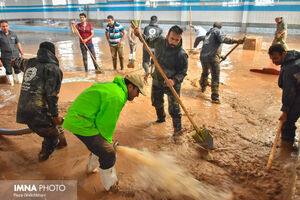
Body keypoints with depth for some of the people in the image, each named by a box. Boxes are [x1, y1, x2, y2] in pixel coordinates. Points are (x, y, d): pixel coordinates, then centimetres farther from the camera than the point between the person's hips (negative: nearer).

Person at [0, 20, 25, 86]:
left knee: (18, 69, 11)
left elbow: (18, 44, 11)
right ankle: (11, 82, 24)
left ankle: (20, 80, 29)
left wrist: (22, 54, 9)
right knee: (8, 71, 8)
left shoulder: (13, 34, 3)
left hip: (16, 56, 2)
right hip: (6, 57, -2)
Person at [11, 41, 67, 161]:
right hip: (38, 113, -8)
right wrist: (55, 115, -10)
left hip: (22, 112, 8)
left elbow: (18, 62, 43)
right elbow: (51, 95, -15)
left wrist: (15, 62, 67)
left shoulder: (29, 63, 16)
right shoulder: (53, 68, -6)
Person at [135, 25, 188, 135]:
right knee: (156, 102, 24)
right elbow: (148, 42, 10)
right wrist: (139, 34, -5)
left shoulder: (181, 55, -25)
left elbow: (183, 72, -19)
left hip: (172, 84, -5)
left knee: (174, 108, -4)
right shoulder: (159, 41, -11)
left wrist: (174, 80, -35)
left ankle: (177, 128, 16)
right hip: (157, 80, 6)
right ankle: (161, 118, 52)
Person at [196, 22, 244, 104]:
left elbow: (199, 38, 40)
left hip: (203, 57, 8)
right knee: (215, 77, -5)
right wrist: (236, 41, -32)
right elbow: (223, 39, -22)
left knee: (204, 73, 30)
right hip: (213, 58, -8)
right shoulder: (218, 31, 0)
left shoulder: (208, 34, 24)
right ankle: (215, 97, -9)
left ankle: (203, 87, 52)